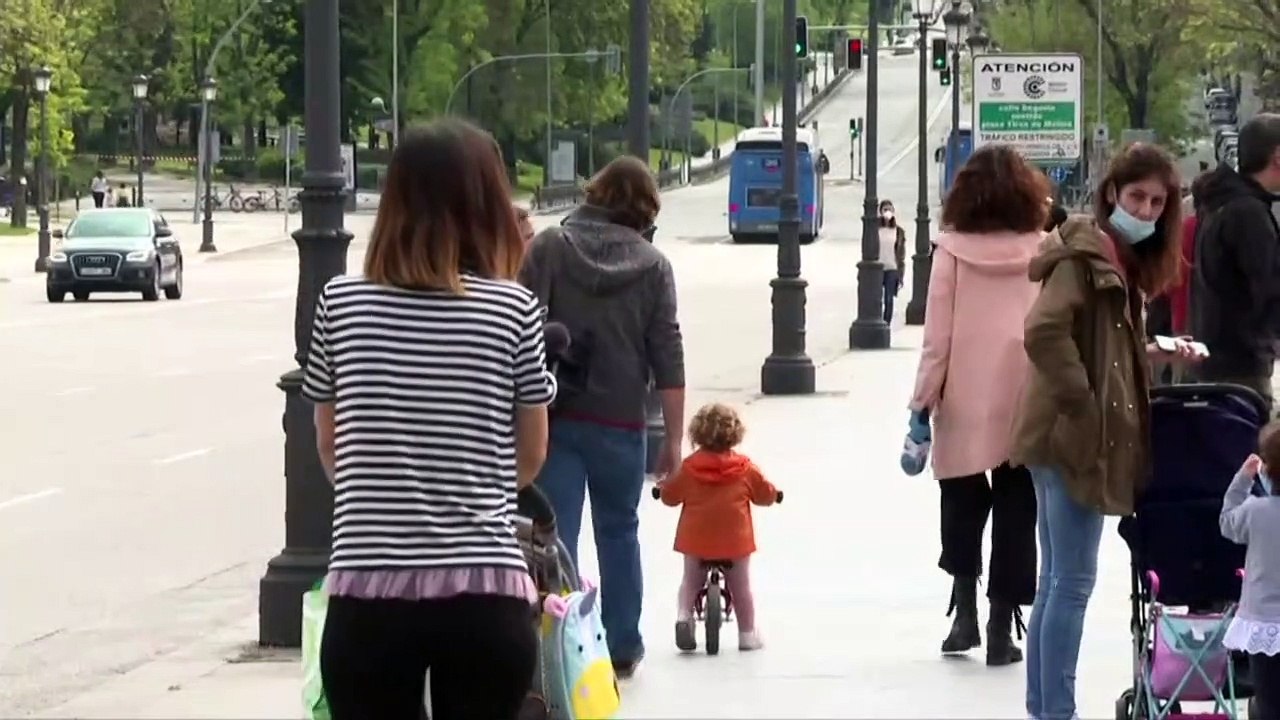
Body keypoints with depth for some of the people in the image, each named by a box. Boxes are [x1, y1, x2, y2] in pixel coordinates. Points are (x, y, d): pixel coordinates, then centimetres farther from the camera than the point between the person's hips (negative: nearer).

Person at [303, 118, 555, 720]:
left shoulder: (341, 303, 2)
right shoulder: (514, 309, -1)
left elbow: (329, 449, 13)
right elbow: (531, 456, 10)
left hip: (368, 596, 1)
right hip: (484, 595, -1)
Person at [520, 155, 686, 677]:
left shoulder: (547, 248, -2)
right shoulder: (652, 265, -1)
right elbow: (668, 359, -2)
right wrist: (674, 439, 3)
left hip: (552, 417, -1)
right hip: (620, 422, 1)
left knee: (555, 536, -1)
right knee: (619, 531, 17)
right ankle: (623, 647, 24)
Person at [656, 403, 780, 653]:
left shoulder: (689, 467, -5)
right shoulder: (745, 468, -4)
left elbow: (669, 495, 3)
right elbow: (767, 494, 4)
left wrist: (661, 487, 26)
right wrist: (774, 492, 27)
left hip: (696, 541, 0)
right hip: (735, 542, 0)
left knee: (690, 582, 18)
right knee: (741, 586, 14)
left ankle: (683, 614, -5)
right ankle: (747, 633, 16)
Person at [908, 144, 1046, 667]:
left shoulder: (953, 248, -4)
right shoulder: (1043, 251, -1)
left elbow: (938, 332, -4)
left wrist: (922, 401, 2)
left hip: (966, 404, 0)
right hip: (1028, 403, 0)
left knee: (963, 504, 18)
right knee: (1015, 512, 8)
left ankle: (964, 606, 3)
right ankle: (1001, 631, 6)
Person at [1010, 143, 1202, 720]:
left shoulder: (1124, 260, 16)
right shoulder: (1086, 254, -14)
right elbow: (1043, 335, -25)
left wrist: (1157, 352, 5)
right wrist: (1085, 406, -21)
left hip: (1072, 437, 10)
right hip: (1074, 436, -10)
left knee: (1057, 579, 13)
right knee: (1073, 581, -8)